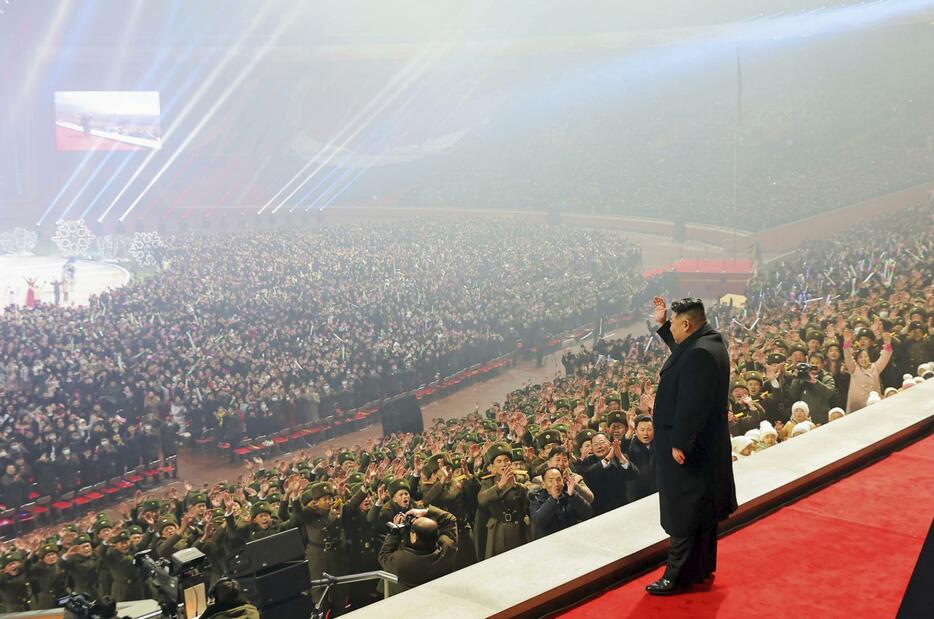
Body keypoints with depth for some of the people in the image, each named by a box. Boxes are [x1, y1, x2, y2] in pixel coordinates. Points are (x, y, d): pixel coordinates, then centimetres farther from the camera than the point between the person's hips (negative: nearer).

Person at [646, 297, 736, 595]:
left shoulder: (700, 354, -26)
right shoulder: (708, 343, 7)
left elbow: (692, 404, -28)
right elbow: (681, 350, 31)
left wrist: (679, 443, -24)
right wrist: (661, 324, 26)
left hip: (687, 448, -11)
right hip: (705, 444, 11)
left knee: (683, 513, -1)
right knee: (701, 511, 20)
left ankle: (678, 576, 8)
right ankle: (702, 568, 32)